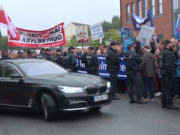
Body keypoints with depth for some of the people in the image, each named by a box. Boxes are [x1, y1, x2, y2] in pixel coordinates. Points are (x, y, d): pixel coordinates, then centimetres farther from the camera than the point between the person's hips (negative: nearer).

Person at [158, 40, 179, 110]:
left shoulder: (161, 52, 14)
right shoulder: (168, 53, -17)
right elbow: (169, 64, -23)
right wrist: (172, 73, -20)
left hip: (163, 72, 10)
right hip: (168, 73, -10)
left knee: (164, 88, 14)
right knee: (169, 88, -5)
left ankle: (163, 103, 19)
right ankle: (169, 104, -2)